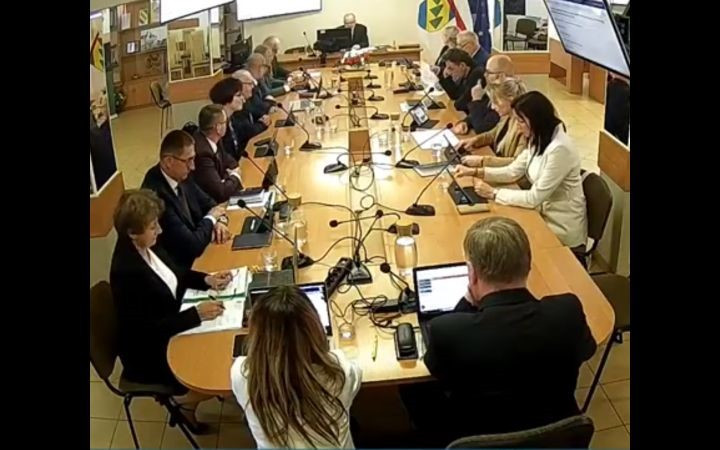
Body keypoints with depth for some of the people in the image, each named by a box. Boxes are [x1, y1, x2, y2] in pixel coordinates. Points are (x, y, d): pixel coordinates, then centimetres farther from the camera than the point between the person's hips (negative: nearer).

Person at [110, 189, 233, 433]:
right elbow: (147, 329, -30)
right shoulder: (127, 271, -33)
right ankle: (184, 400, 18)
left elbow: (175, 274, 10)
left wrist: (207, 280, -6)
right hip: (149, 352, -8)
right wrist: (196, 313, -31)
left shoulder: (147, 245, -8)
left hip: (170, 325, 8)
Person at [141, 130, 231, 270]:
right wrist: (211, 218, -10)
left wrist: (220, 220, -8)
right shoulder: (156, 195, -28)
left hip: (195, 254, 7)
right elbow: (193, 245, -27)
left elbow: (207, 202, 13)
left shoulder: (180, 175, -3)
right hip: (179, 266, -7)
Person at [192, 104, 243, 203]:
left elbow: (230, 161, 15)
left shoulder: (212, 140, -4)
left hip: (213, 197, 7)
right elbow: (220, 192, -28)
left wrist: (233, 173, -5)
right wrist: (235, 177, -11)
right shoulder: (202, 153, -29)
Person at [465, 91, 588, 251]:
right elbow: (513, 171, 7)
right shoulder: (537, 140, 1)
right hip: (543, 214, 8)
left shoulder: (559, 149, -28)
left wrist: (493, 193, -20)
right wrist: (478, 172, -5)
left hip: (561, 228, -8)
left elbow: (534, 198, -26)